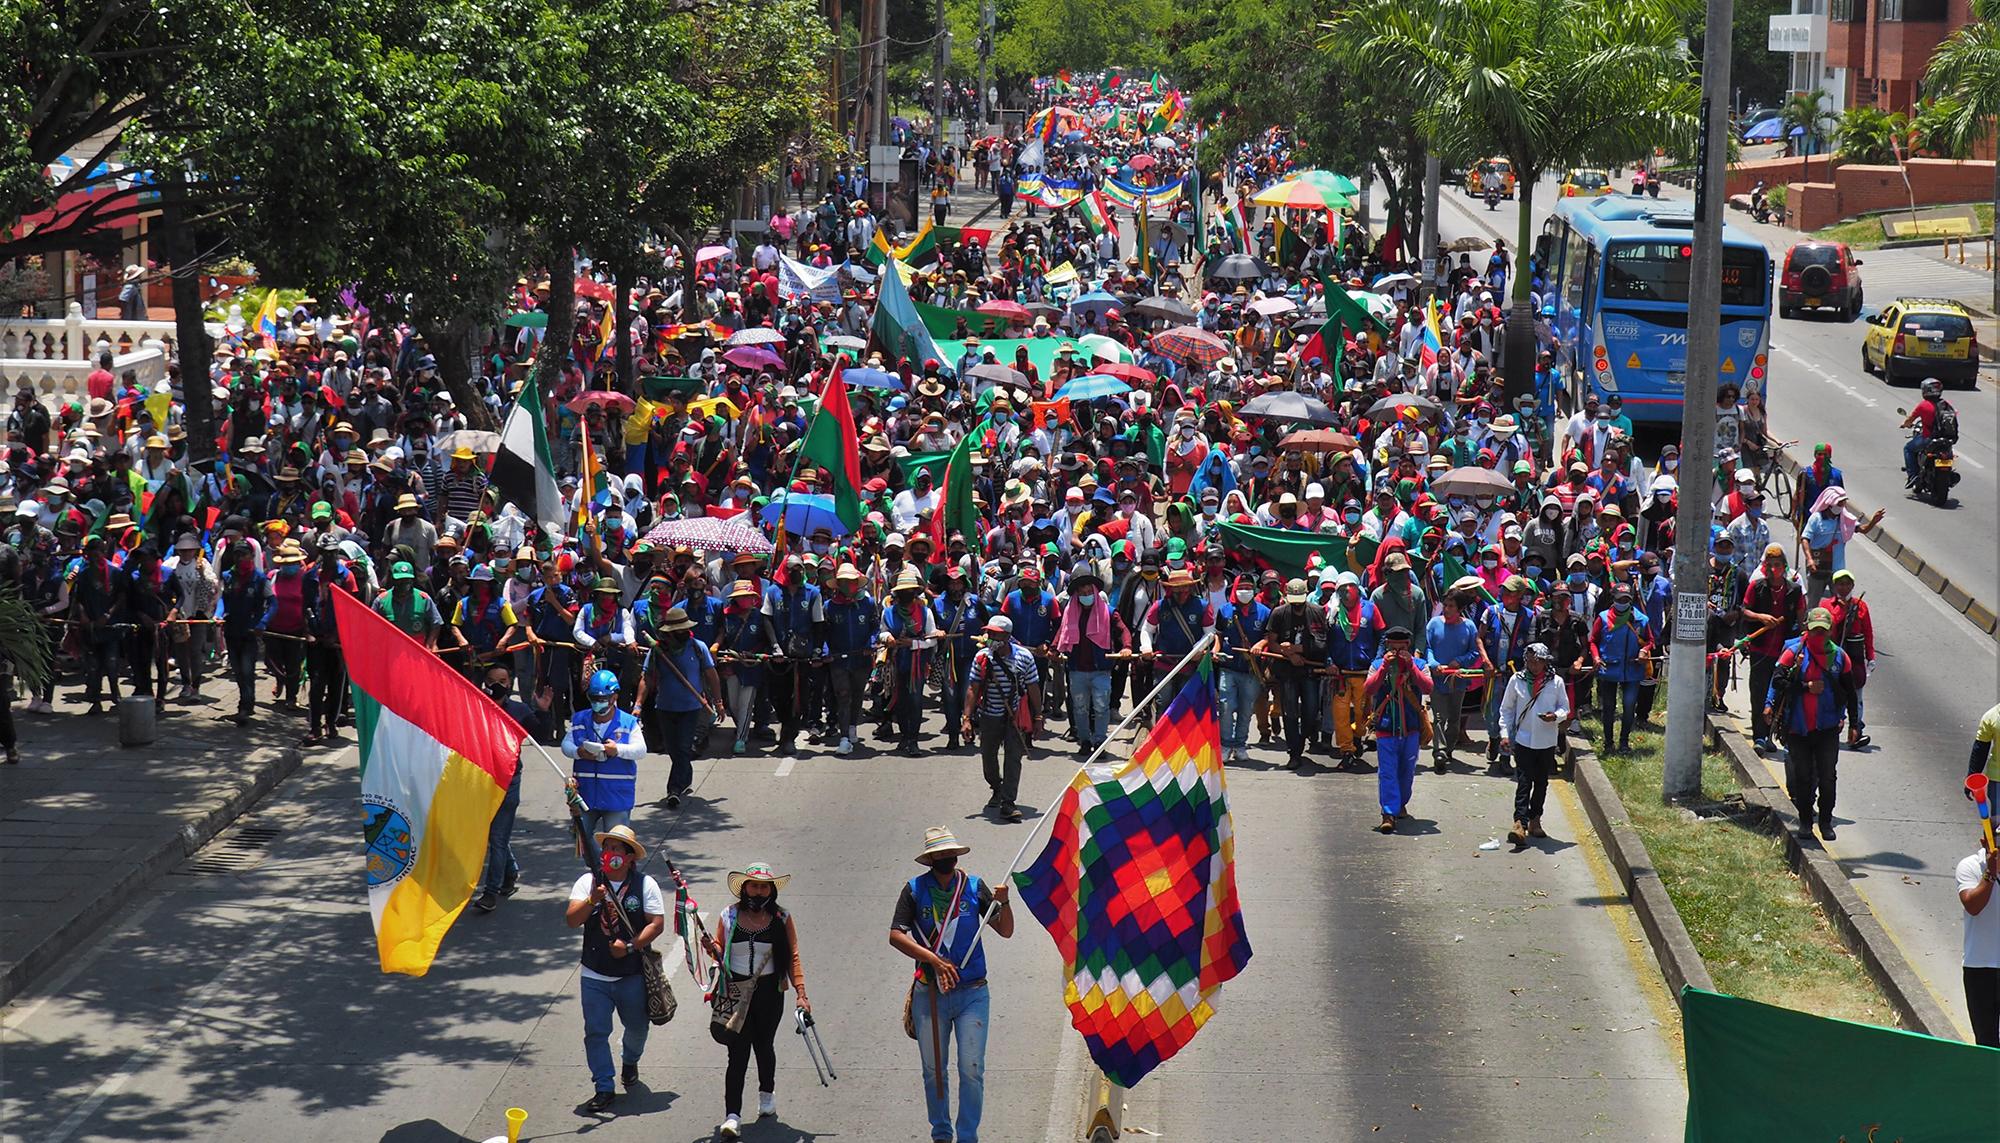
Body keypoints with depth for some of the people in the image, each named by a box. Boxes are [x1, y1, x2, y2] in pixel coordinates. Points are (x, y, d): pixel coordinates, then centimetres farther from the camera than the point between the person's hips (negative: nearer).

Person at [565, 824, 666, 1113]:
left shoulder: (645, 884, -5)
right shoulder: (588, 881, -2)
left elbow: (657, 924, -9)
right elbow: (571, 920, -10)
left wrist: (631, 946, -21)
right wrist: (592, 900, -27)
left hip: (633, 974, 0)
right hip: (594, 973, 0)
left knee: (637, 1026, 17)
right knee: (596, 1032, -4)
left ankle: (630, 1062, 47)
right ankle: (604, 1088, 4)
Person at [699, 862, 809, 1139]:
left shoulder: (782, 919, 2)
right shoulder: (729, 917, 3)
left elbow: (792, 958, 3)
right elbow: (721, 955, 12)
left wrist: (801, 993, -5)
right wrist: (712, 948, -11)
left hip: (769, 992, 1)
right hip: (735, 993, -1)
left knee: (764, 1045, 14)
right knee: (737, 1052, -8)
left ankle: (767, 1093, 43)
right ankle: (732, 1115, -13)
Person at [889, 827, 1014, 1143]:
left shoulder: (974, 886, 3)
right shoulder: (915, 889, 0)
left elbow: (1005, 931, 6)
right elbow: (896, 936, -8)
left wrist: (1004, 903, -14)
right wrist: (934, 960, -16)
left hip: (972, 994, 0)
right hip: (929, 994, 0)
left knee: (972, 1070, -6)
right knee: (933, 1070, 10)